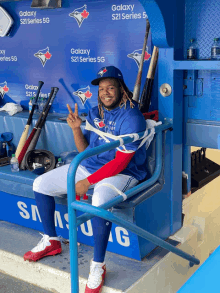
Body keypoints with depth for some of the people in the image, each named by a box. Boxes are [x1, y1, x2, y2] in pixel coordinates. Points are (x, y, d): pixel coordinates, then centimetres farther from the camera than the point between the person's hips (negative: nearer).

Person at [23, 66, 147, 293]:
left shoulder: (131, 118, -17)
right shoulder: (94, 113, 8)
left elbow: (120, 163, -21)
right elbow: (84, 151, 11)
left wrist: (87, 182, -23)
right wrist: (76, 129, -8)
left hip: (121, 173, -8)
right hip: (88, 167, 8)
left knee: (99, 200, -41)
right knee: (40, 184, 2)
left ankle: (98, 266, -22)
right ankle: (51, 241, 18)